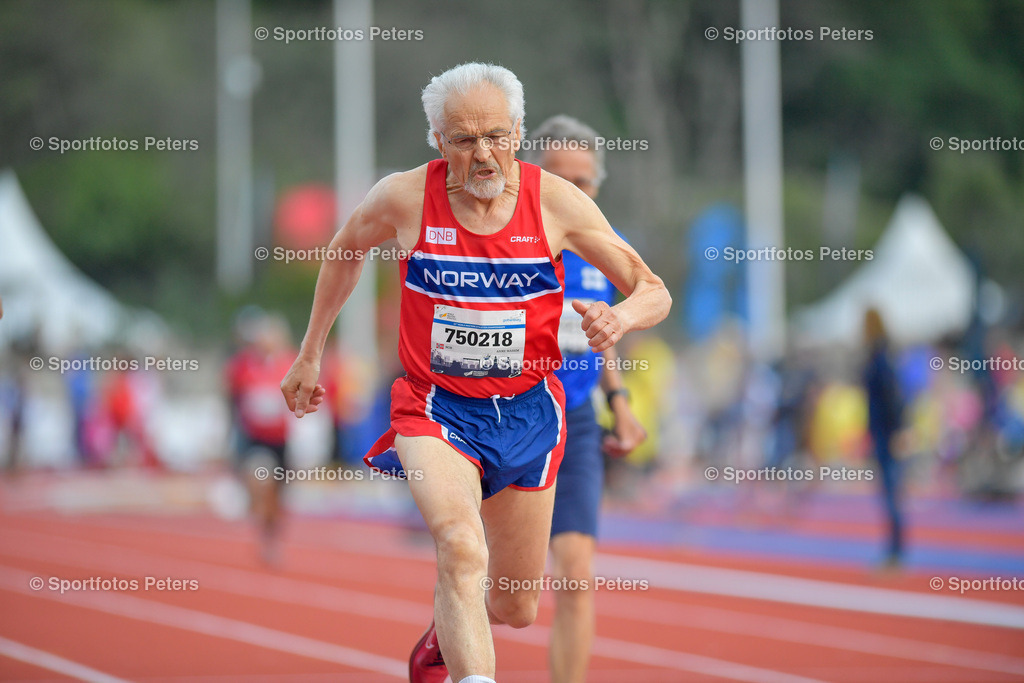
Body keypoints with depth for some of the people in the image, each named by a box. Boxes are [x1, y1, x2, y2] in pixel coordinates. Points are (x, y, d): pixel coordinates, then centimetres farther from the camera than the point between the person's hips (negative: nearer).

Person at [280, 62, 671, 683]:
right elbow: (345, 253, 13)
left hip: (527, 412, 2)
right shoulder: (404, 198, -11)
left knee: (517, 608, 13)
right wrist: (310, 355, 17)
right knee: (462, 551, -32)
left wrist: (620, 318, -28)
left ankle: (443, 631, 48)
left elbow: (655, 293, -5)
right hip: (436, 408, -2)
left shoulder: (555, 201, -10)